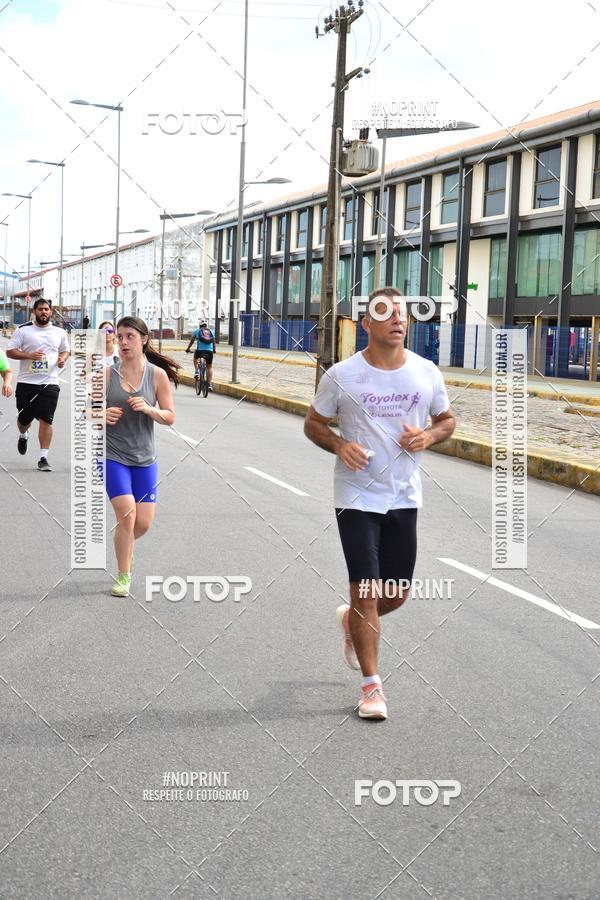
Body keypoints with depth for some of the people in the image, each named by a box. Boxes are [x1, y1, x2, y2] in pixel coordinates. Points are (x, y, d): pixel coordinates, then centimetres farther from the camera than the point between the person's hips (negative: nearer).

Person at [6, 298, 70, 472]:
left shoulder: (59, 332, 9)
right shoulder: (23, 330, 0)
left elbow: (65, 351, 23)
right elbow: (10, 352, -3)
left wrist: (63, 359, 0)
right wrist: (30, 355, -17)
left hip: (49, 382, 0)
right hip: (26, 382, 0)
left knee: (46, 420, -9)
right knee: (24, 418, 12)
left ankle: (43, 458, -4)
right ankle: (23, 436, 48)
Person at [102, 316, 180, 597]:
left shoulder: (157, 375, -3)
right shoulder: (107, 374, -4)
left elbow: (169, 417, 0)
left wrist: (149, 409, -19)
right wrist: (103, 415, -18)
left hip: (145, 458, 2)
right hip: (113, 456, -2)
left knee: (143, 522, 1)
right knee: (127, 513, -15)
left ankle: (125, 546, 38)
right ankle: (123, 576, 4)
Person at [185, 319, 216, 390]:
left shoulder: (197, 331, 13)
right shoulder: (211, 331, 20)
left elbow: (191, 341, 19)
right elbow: (214, 342, 27)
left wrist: (188, 349, 33)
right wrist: (214, 350, 43)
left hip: (200, 350, -2)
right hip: (210, 351, 2)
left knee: (195, 358, 33)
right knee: (209, 367, 14)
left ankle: (197, 371, 10)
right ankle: (210, 384, 7)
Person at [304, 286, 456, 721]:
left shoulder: (427, 372, 0)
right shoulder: (342, 375, -8)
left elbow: (447, 419, 13)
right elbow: (313, 424, 3)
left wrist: (429, 436, -9)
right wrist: (340, 445, -17)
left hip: (404, 498, 4)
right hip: (357, 498, -3)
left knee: (397, 594, 11)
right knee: (366, 590, -5)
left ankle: (352, 620, 45)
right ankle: (372, 685, 9)